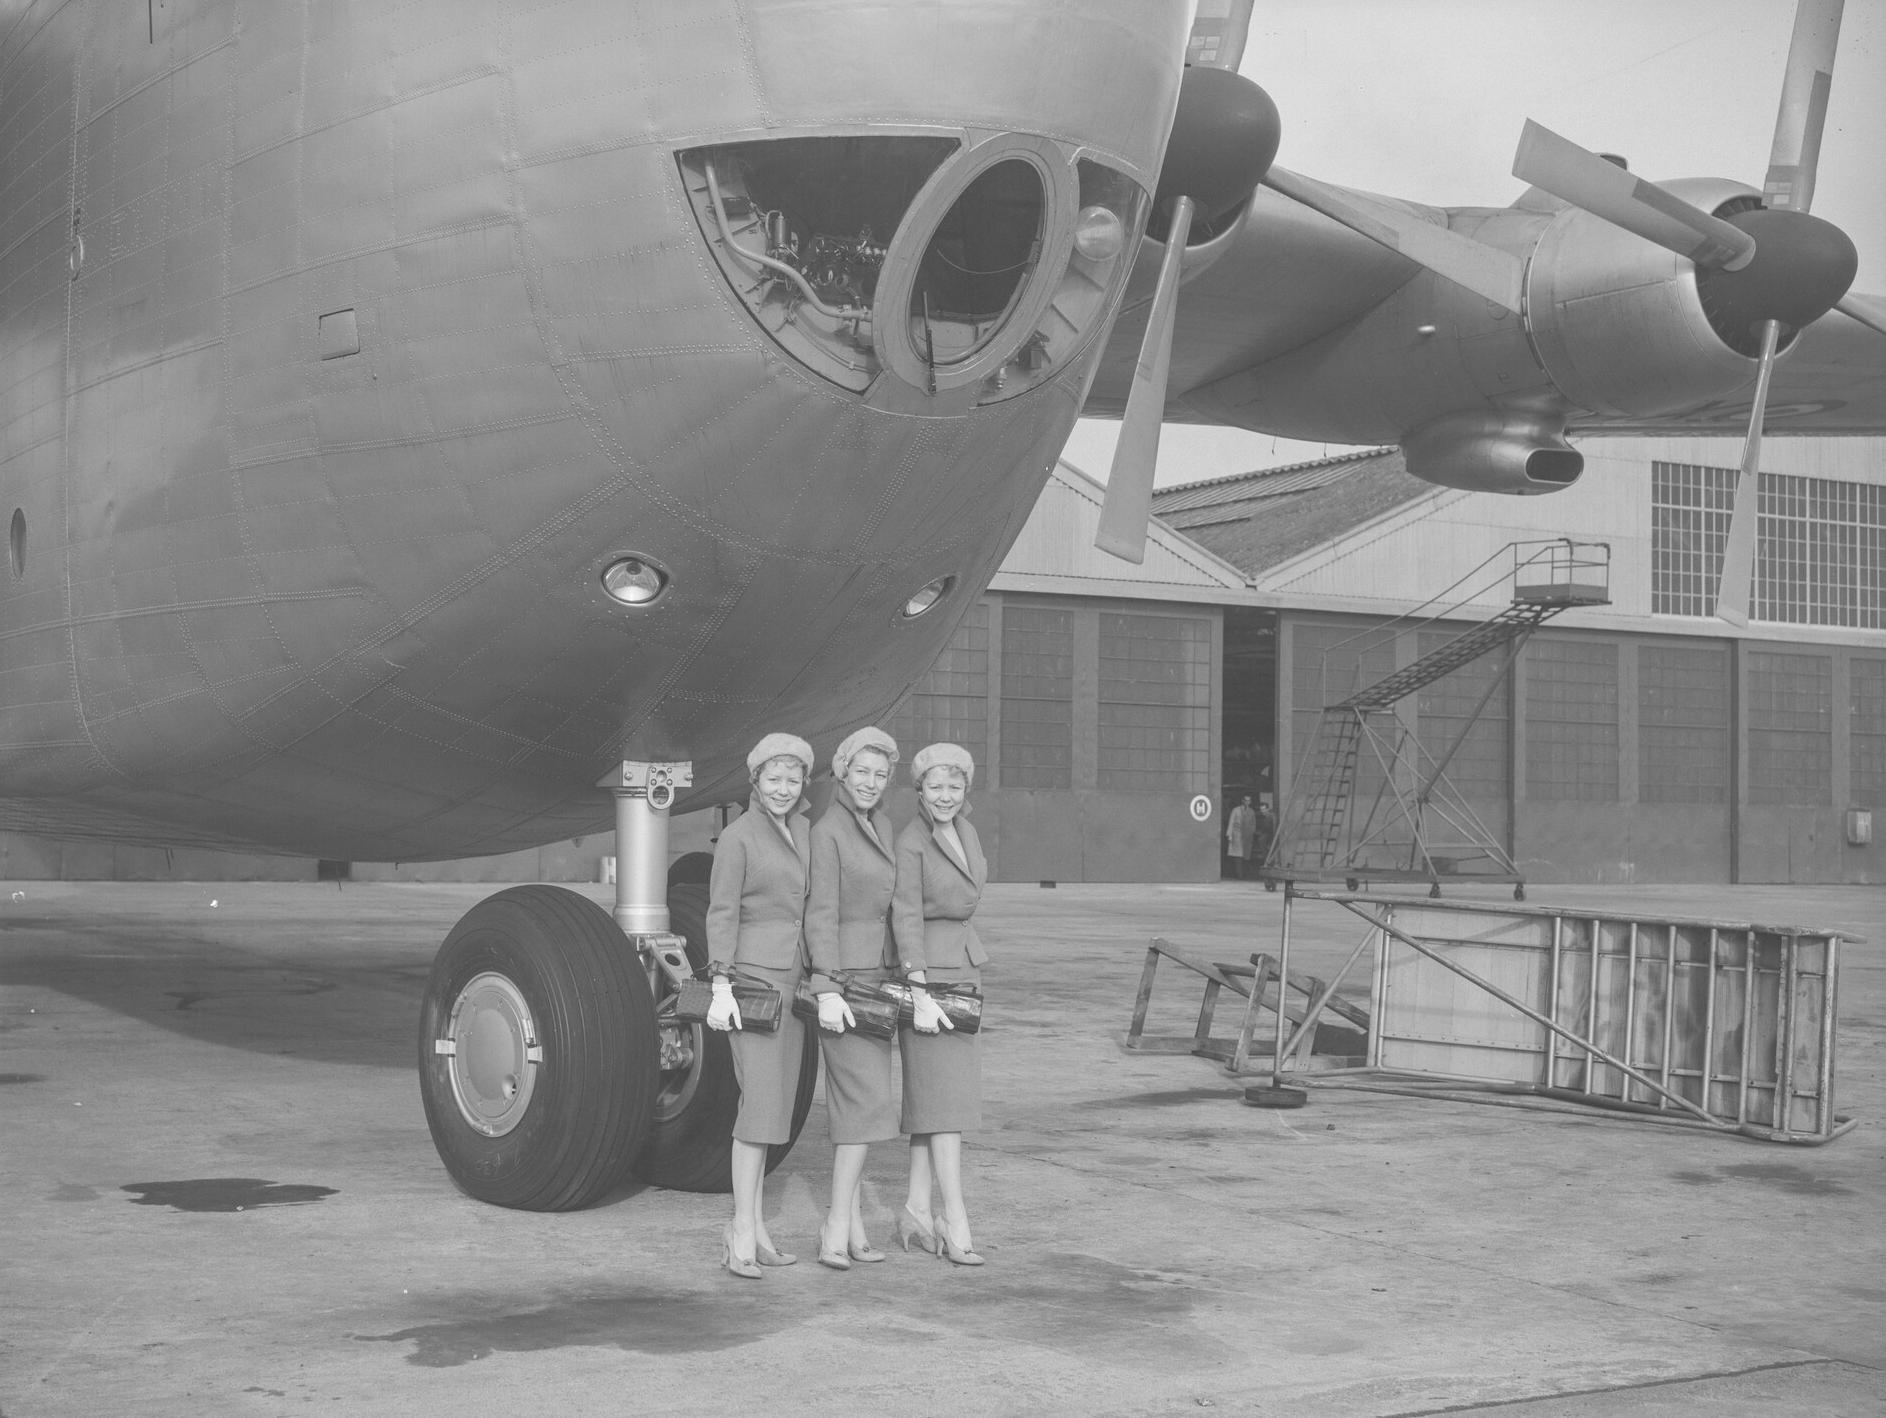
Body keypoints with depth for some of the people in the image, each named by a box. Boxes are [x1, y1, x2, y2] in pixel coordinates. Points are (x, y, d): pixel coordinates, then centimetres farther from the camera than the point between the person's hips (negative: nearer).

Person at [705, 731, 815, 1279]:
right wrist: (721, 986, -17)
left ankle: (751, 1225, 11)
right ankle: (744, 1232, -10)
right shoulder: (737, 836, -6)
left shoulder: (804, 833, 13)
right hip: (753, 975, -7)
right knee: (762, 1098, -12)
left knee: (775, 1099, 6)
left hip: (794, 977, 7)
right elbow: (722, 913, -10)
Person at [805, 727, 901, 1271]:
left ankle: (851, 1225, 13)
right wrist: (828, 989, -23)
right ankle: (838, 1227, -13)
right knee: (866, 1101, -13)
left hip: (877, 977, 8)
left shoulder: (881, 829, 14)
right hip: (842, 977, -8)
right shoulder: (827, 831, -11)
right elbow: (821, 915, -17)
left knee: (856, 1103, 9)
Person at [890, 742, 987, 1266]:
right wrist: (920, 995, -24)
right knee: (943, 1093, -9)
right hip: (927, 972, -8)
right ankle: (955, 1220, -9)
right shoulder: (911, 842, -14)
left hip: (964, 967, 8)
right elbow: (906, 918, -19)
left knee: (933, 1092, 9)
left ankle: (917, 1210, 15)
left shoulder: (965, 832, 10)